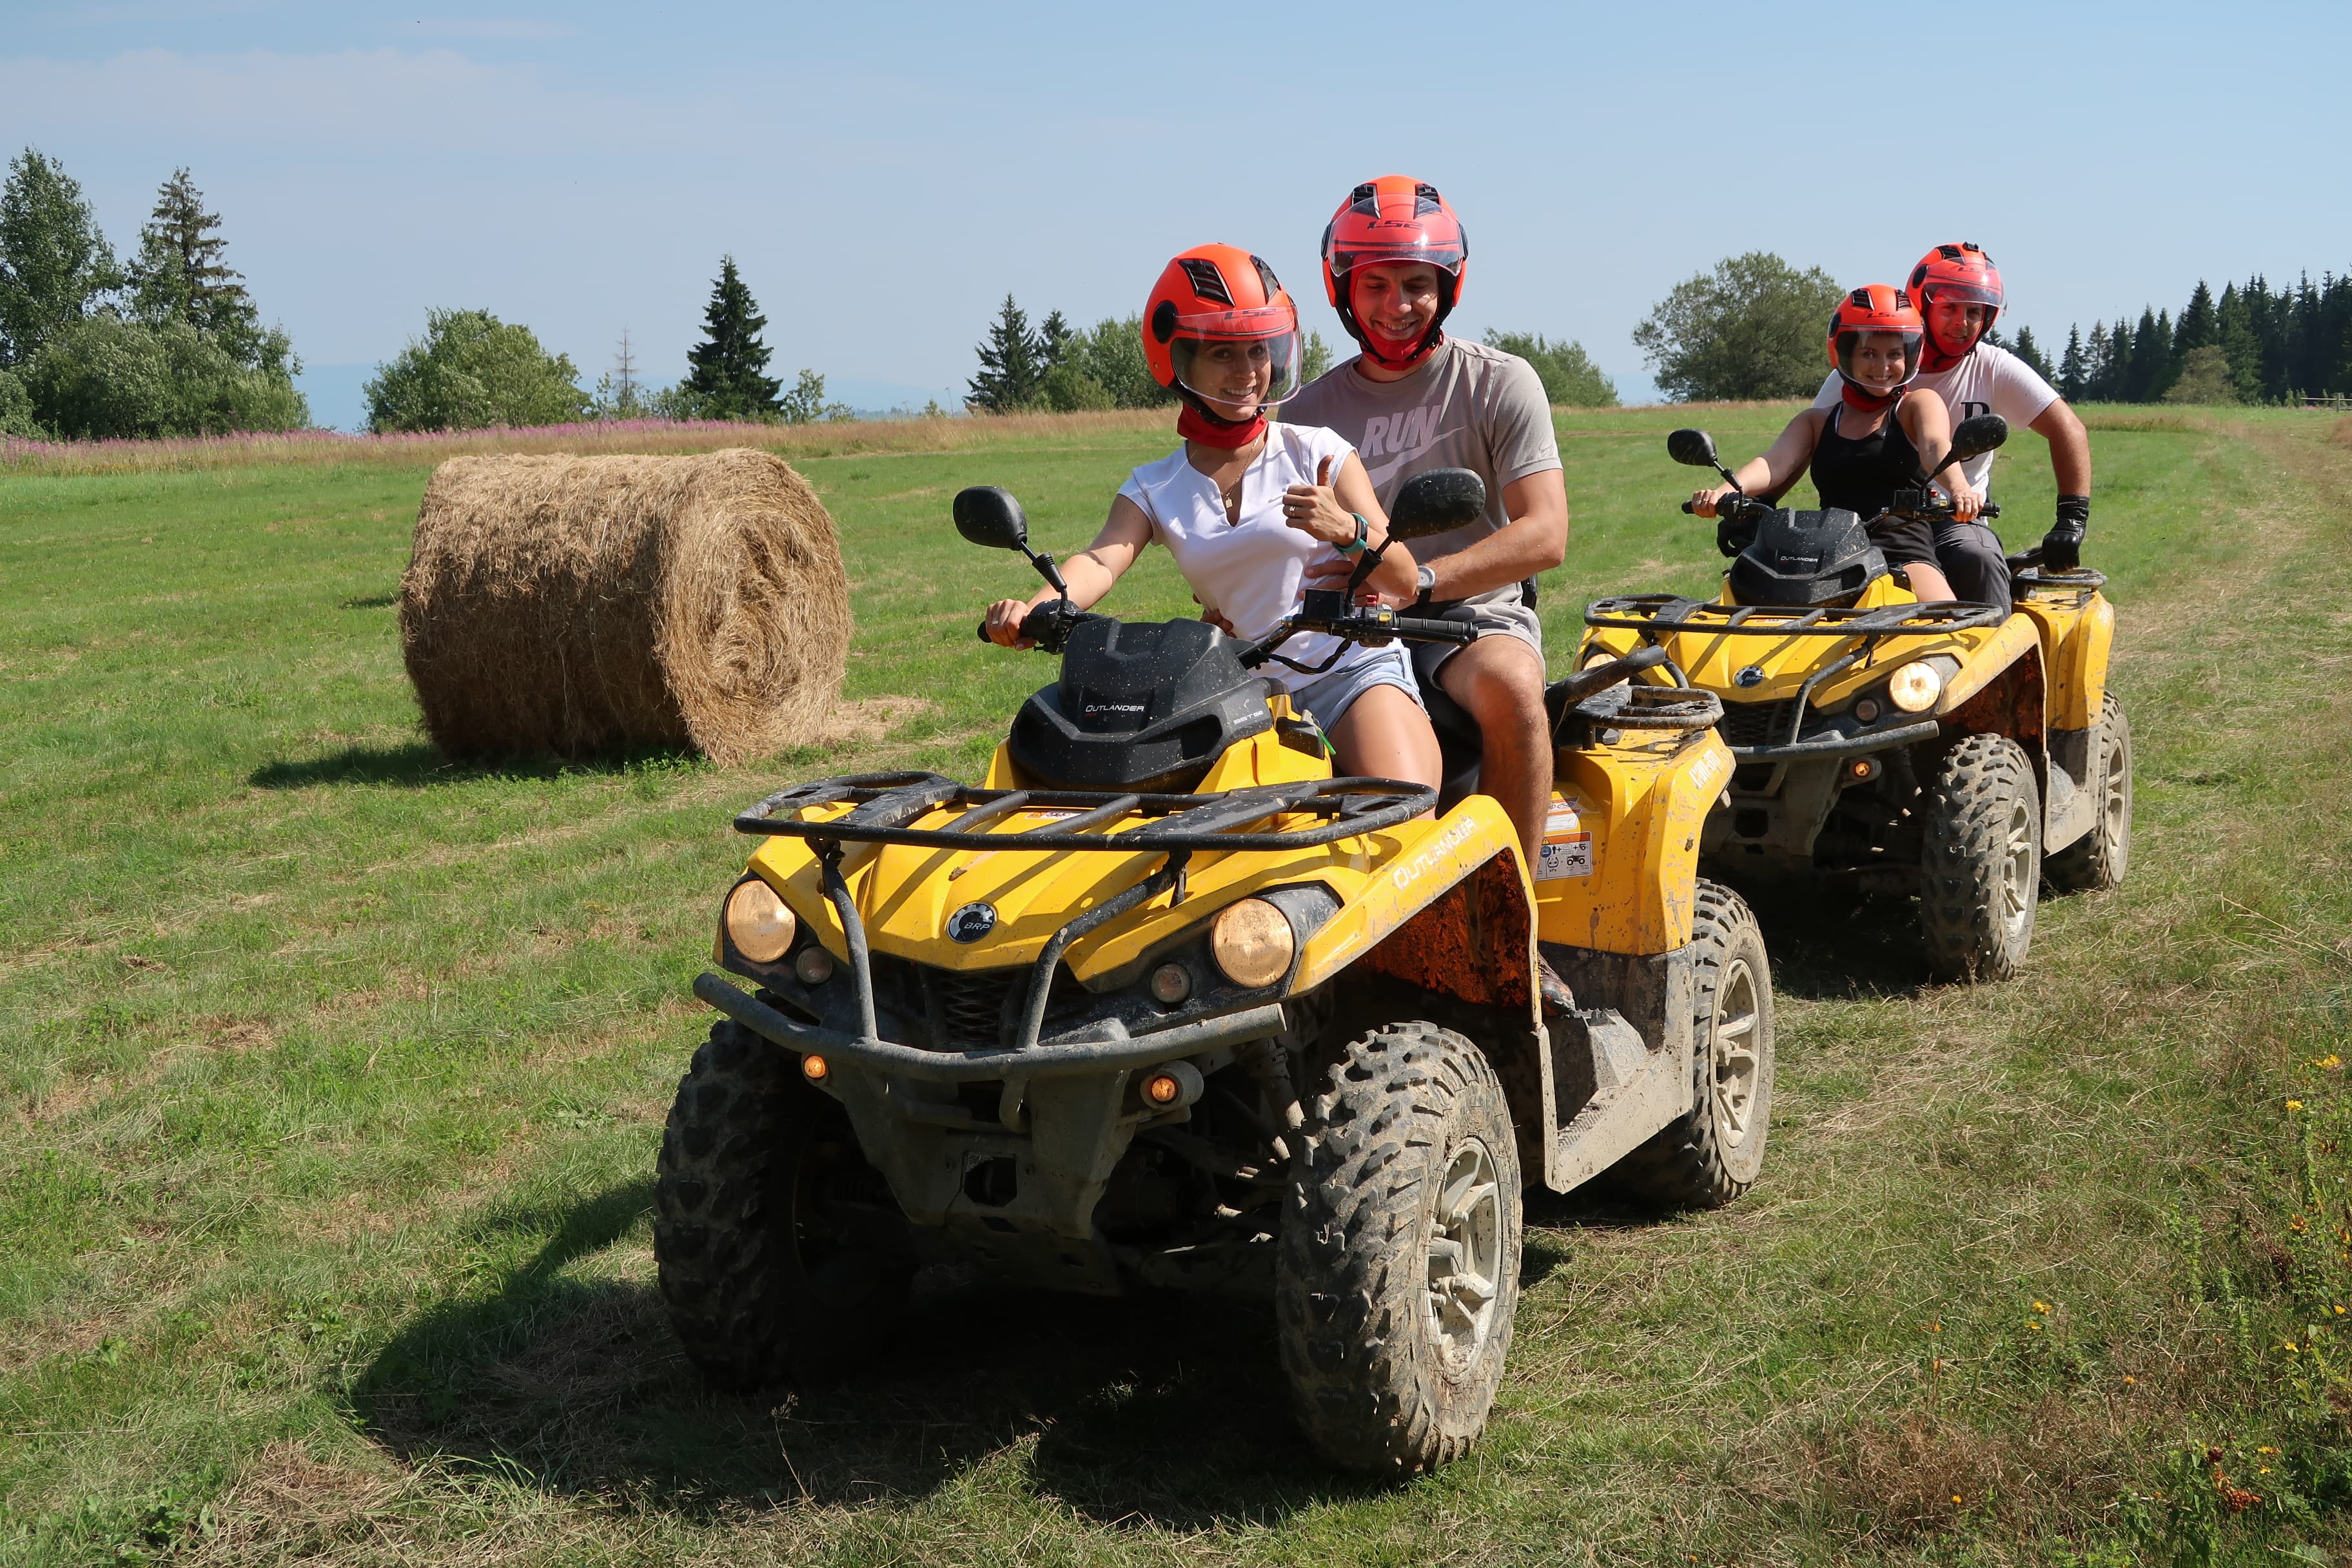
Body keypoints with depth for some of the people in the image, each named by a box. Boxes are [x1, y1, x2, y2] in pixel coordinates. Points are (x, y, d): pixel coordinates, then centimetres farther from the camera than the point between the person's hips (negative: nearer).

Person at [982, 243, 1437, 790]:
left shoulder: (1317, 453, 5)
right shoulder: (1153, 489, 12)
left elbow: (1404, 583, 1)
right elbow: (1101, 560, -9)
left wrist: (1349, 529, -21)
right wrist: (1029, 611, -31)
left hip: (1354, 668, -3)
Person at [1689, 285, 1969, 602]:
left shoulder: (1919, 404, 15)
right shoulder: (1815, 421, 23)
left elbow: (1935, 446, -8)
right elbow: (1776, 462, 3)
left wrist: (1959, 488, -32)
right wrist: (1724, 490, -20)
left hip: (1904, 552, -2)